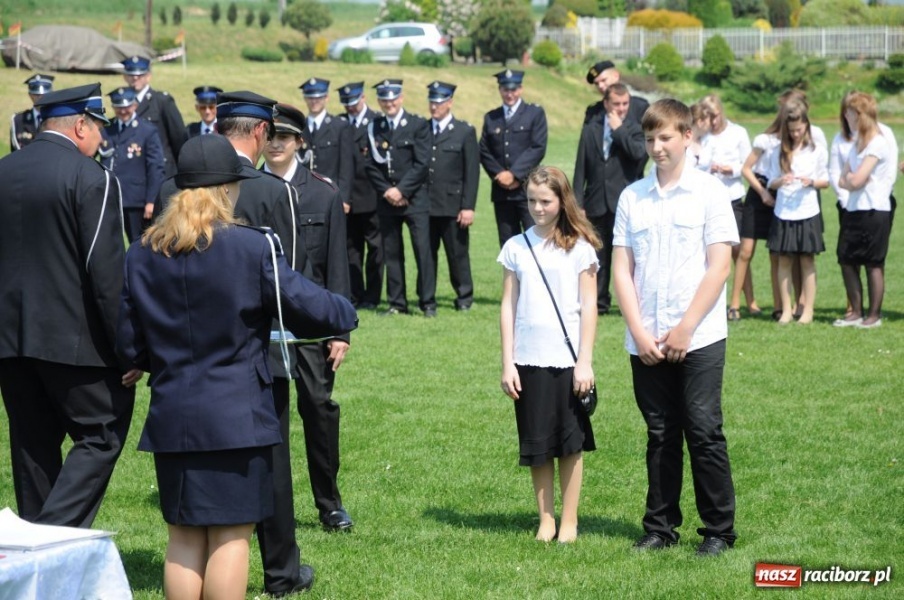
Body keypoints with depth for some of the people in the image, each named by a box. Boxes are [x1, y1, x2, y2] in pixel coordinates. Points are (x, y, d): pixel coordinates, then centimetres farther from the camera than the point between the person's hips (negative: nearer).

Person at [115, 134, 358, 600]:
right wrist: (345, 315, 13)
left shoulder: (141, 254, 4)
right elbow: (308, 308, -8)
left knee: (183, 538, 11)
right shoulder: (253, 247, -11)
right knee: (231, 535, 2)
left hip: (170, 417, 4)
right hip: (236, 417, -4)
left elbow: (127, 343, 8)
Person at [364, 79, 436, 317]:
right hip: (386, 200, 3)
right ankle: (397, 303, 10)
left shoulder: (418, 125, 1)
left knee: (422, 250, -7)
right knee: (391, 253, 4)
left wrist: (401, 190, -11)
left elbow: (422, 163, -6)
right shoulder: (374, 128, 10)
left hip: (415, 199, -3)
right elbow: (371, 165, 8)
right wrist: (386, 191, -6)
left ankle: (428, 303, -2)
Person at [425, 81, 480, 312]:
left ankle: (464, 298, 15)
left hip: (453, 206, -2)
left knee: (458, 254, 3)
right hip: (425, 205, 2)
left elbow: (472, 173, -1)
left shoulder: (465, 132, 4)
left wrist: (468, 206, -7)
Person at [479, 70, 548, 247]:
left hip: (527, 188, -3)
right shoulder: (491, 118, 15)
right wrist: (499, 174, -8)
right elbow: (484, 152, 9)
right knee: (508, 245, 5)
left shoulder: (535, 113, 5)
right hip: (502, 191, 3)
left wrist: (514, 174, -12)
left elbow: (538, 148, -6)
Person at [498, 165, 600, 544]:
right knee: (537, 445, 6)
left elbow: (589, 307, -2)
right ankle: (546, 519, 15)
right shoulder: (516, 247, 4)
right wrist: (507, 363, 1)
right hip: (529, 359, 2)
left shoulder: (579, 248, -1)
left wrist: (584, 361, -7)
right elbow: (508, 306, 5)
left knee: (570, 443, 4)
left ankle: (569, 521, 12)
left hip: (568, 359, -2)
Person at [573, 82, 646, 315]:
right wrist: (578, 202, 3)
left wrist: (618, 130, -9)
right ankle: (599, 302, 14)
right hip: (596, 204, 3)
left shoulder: (634, 129, 6)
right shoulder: (590, 130, 12)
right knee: (598, 256, 6)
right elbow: (581, 169, 9)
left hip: (623, 202, -3)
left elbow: (639, 153, -15)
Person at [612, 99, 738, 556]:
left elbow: (719, 267, -6)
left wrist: (685, 329, -11)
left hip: (699, 339, -3)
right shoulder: (632, 197, 8)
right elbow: (622, 269, 6)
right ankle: (660, 527, 18)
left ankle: (719, 530, 6)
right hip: (645, 342, 3)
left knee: (703, 432, -3)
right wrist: (639, 333, -5)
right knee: (660, 437, 10)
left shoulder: (709, 192, -2)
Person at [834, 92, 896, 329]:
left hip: (874, 210, -9)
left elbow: (857, 180, -20)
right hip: (853, 209, 9)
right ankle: (856, 313, 17)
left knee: (873, 264, -1)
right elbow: (844, 180, 12)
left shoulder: (878, 142, -13)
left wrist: (851, 179, 0)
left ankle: (875, 315, 7)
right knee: (847, 260, 8)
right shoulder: (858, 142, 16)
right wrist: (850, 180, -8)